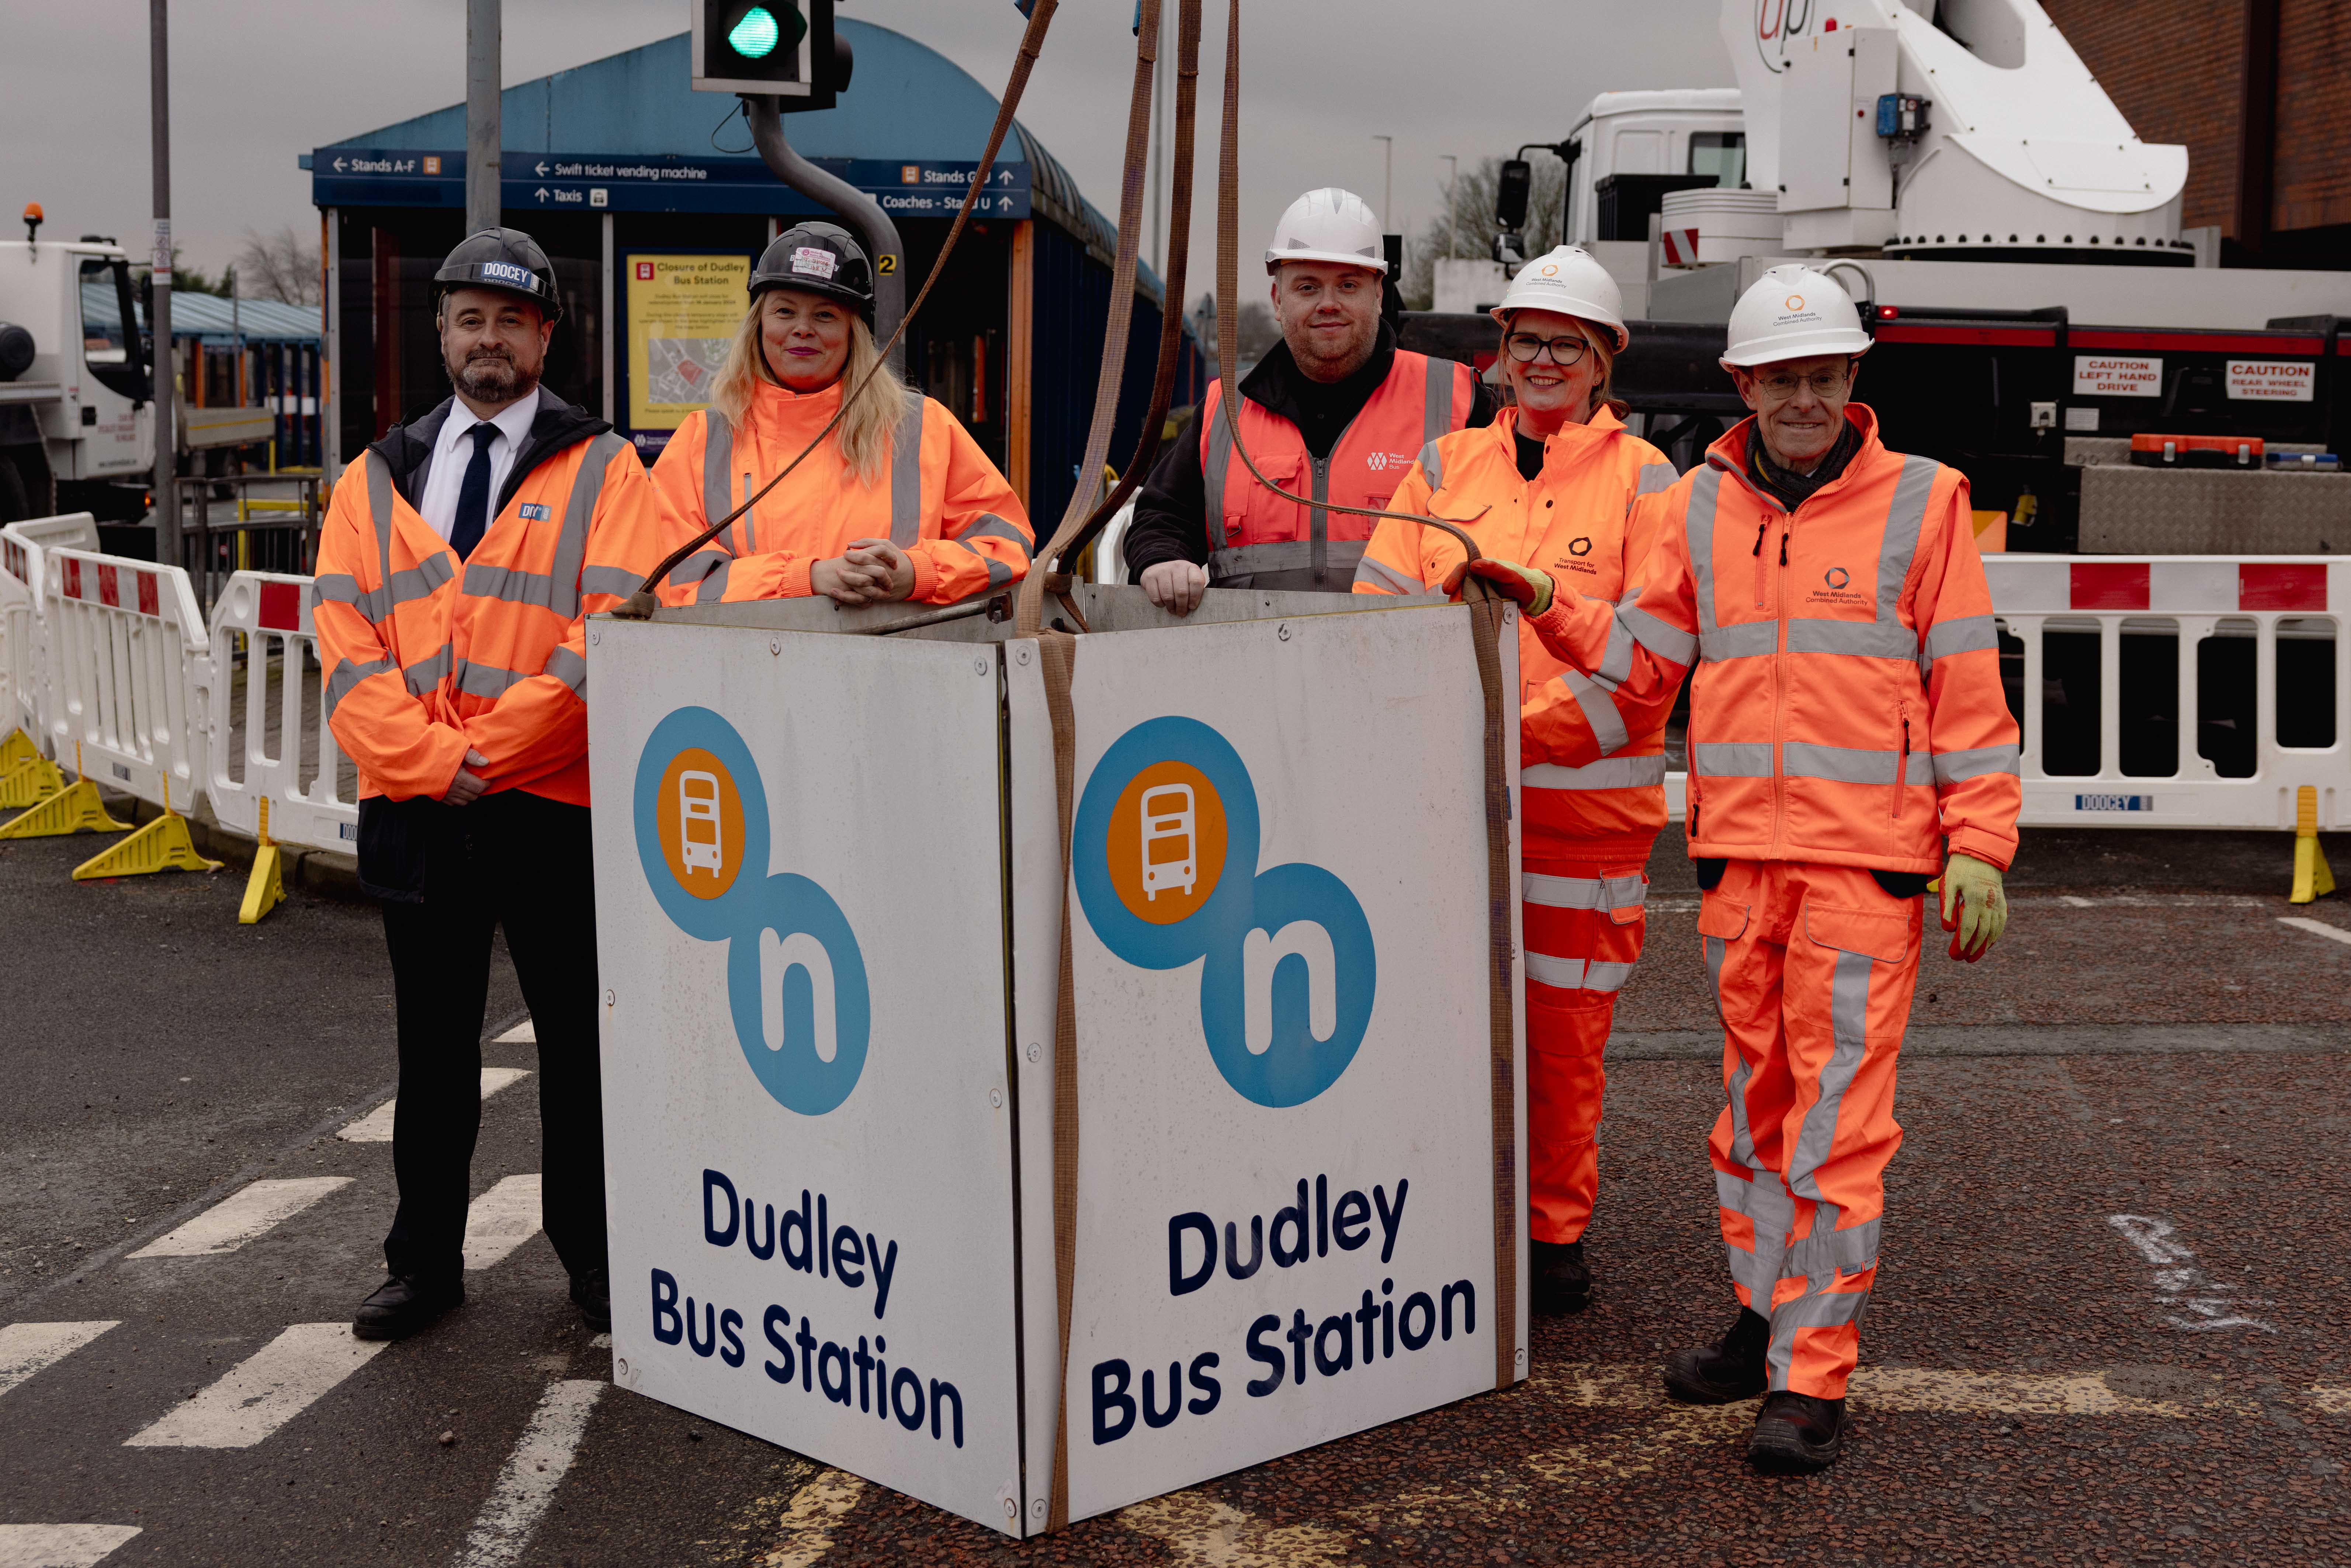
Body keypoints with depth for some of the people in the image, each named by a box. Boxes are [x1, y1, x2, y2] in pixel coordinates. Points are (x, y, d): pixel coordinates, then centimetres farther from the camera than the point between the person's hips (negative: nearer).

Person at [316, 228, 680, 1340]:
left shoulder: (601, 472, 1)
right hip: (413, 809, 3)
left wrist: (490, 749, -15)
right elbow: (347, 644, 2)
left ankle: (590, 1255, 18)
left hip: (555, 803, -3)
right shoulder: (378, 482, 11)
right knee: (432, 1047, 12)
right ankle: (426, 1262, 22)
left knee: (577, 1040, 6)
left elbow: (615, 632, -10)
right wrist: (431, 760, -12)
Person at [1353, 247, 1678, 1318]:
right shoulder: (1446, 466, 12)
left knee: (1565, 1030, 4)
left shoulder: (1641, 477, 2)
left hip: (1586, 797, -2)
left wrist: (1530, 728, -16)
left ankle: (1556, 1234, 19)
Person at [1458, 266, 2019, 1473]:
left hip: (1867, 853, -4)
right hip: (1737, 850, 4)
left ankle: (1813, 1377, -1)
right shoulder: (1698, 509, 11)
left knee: (1836, 1109, -6)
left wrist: (1978, 850, -3)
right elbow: (1643, 658, 11)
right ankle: (1767, 1314, 28)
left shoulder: (1920, 503, 2)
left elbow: (1968, 689, 1)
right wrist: (1542, 604, -3)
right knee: (1754, 1091, 13)